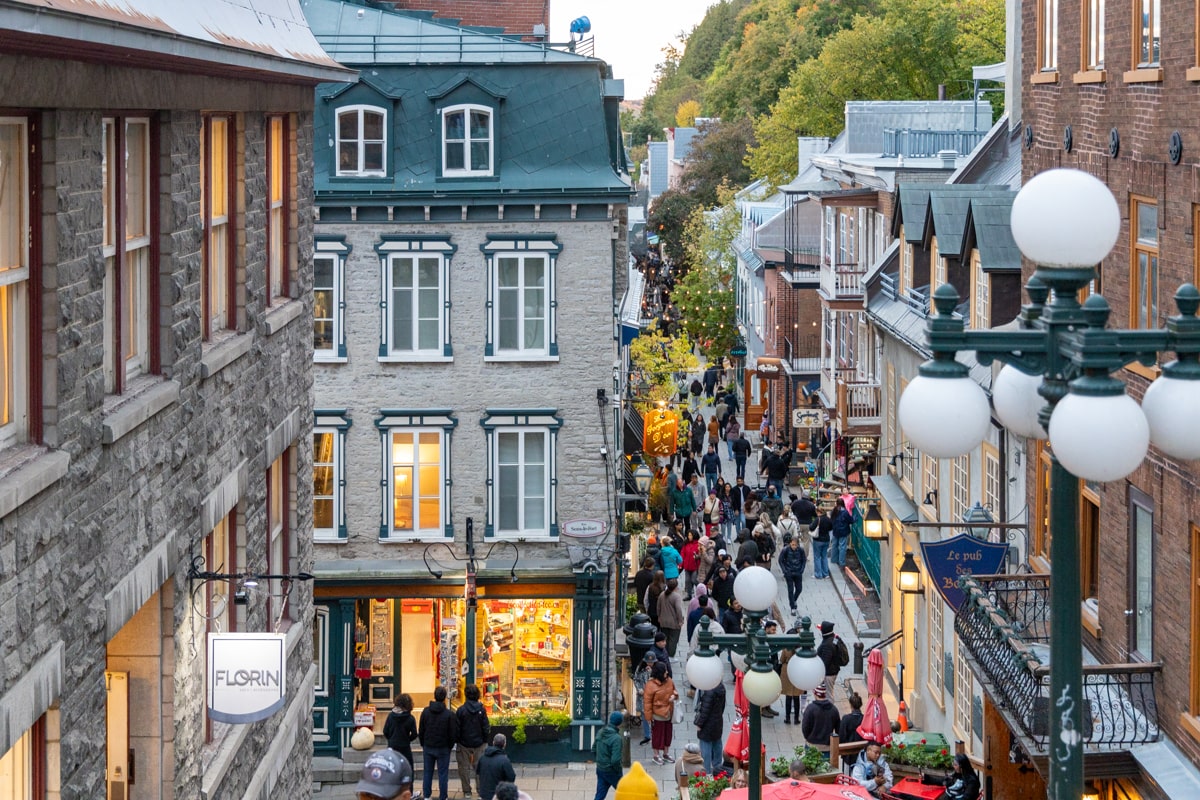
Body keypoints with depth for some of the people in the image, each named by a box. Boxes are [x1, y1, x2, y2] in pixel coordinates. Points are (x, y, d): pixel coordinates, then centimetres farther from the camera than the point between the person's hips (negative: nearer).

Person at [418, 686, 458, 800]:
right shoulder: (449, 714, -15)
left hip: (428, 747, 3)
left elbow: (421, 731, 2)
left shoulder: (425, 712, -5)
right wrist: (450, 745, 7)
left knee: (428, 772, 12)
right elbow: (454, 734, -9)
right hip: (443, 748, -3)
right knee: (443, 774, 5)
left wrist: (424, 744, 13)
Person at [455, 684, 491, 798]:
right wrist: (485, 740, 8)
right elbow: (485, 727, -6)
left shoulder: (461, 710, -12)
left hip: (464, 743, -1)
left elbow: (457, 728, -7)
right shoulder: (481, 709, -11)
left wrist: (458, 741, 6)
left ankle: (467, 791, 15)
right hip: (479, 743, 1)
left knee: (465, 767, 11)